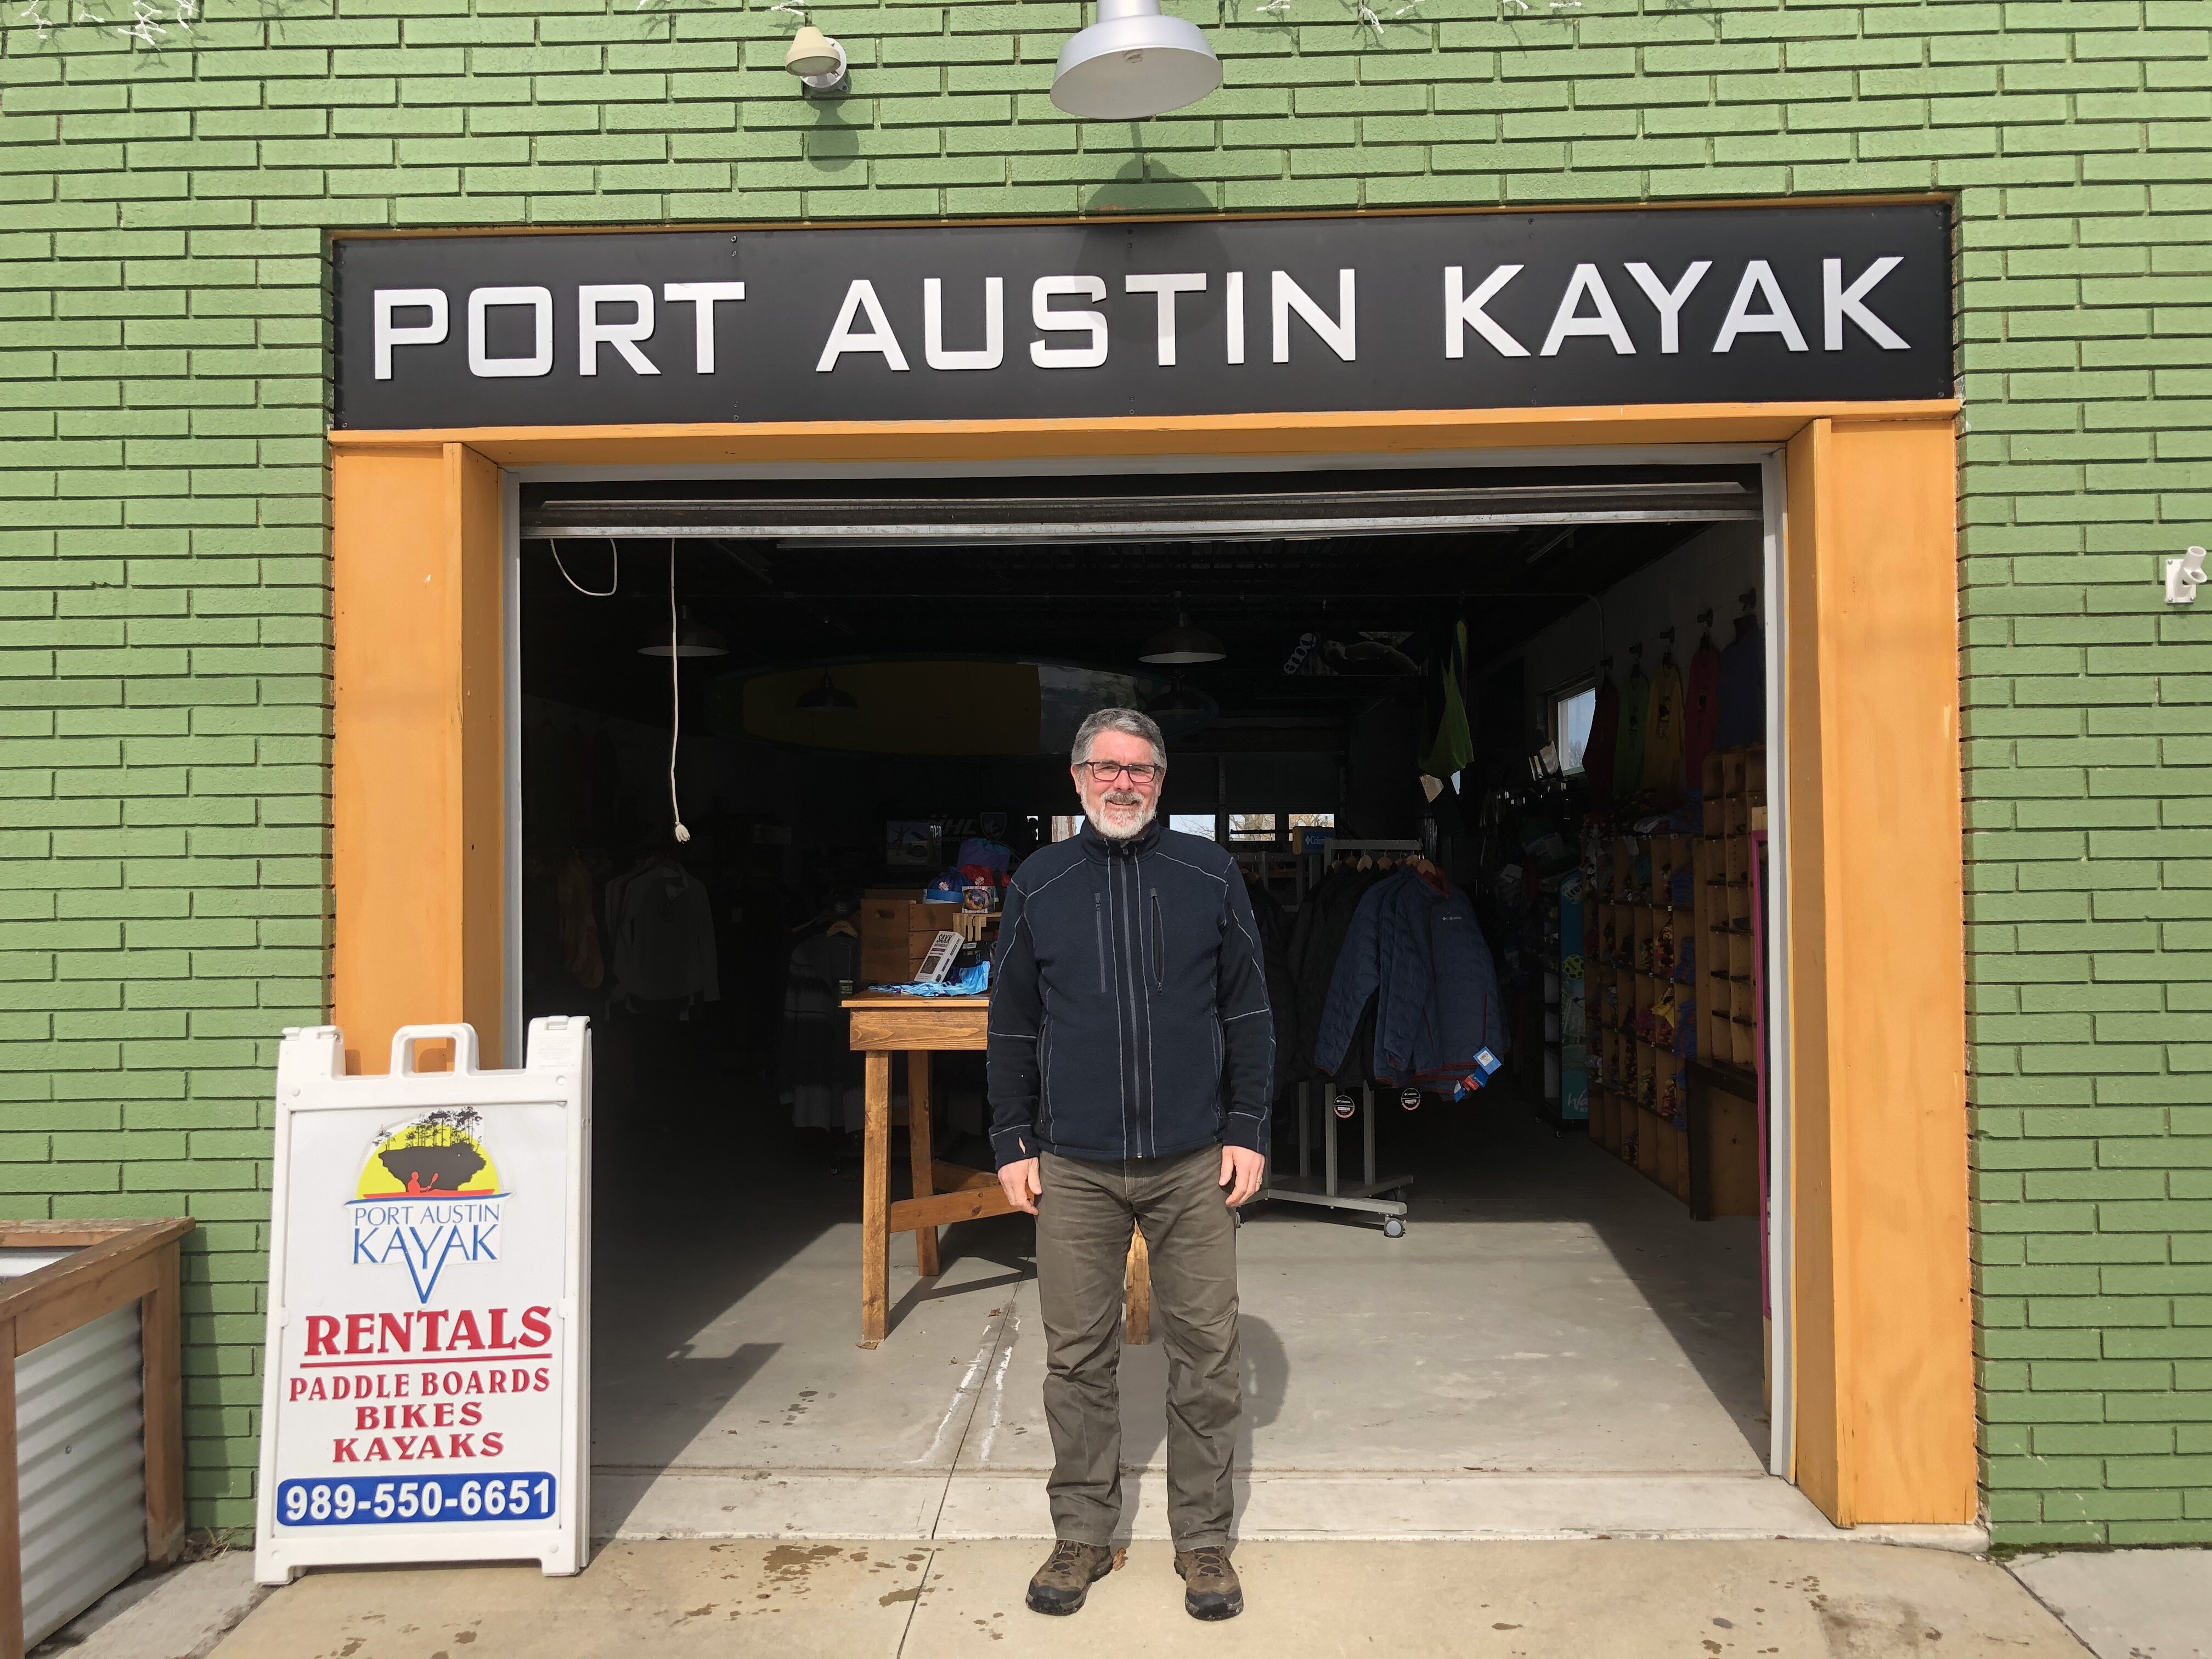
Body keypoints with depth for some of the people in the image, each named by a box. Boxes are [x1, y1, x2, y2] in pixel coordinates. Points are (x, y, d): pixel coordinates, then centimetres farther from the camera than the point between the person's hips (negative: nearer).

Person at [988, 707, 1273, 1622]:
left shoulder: (1209, 876, 2)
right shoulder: (1038, 884, 5)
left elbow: (1249, 1012, 5)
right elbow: (1012, 1026, 8)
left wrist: (1247, 1132, -1)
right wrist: (1013, 1144, 4)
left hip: (1194, 1166, 0)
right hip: (1074, 1168, 1)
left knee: (1206, 1357, 6)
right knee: (1077, 1358, 9)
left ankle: (1203, 1539, 23)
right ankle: (1083, 1534, 26)